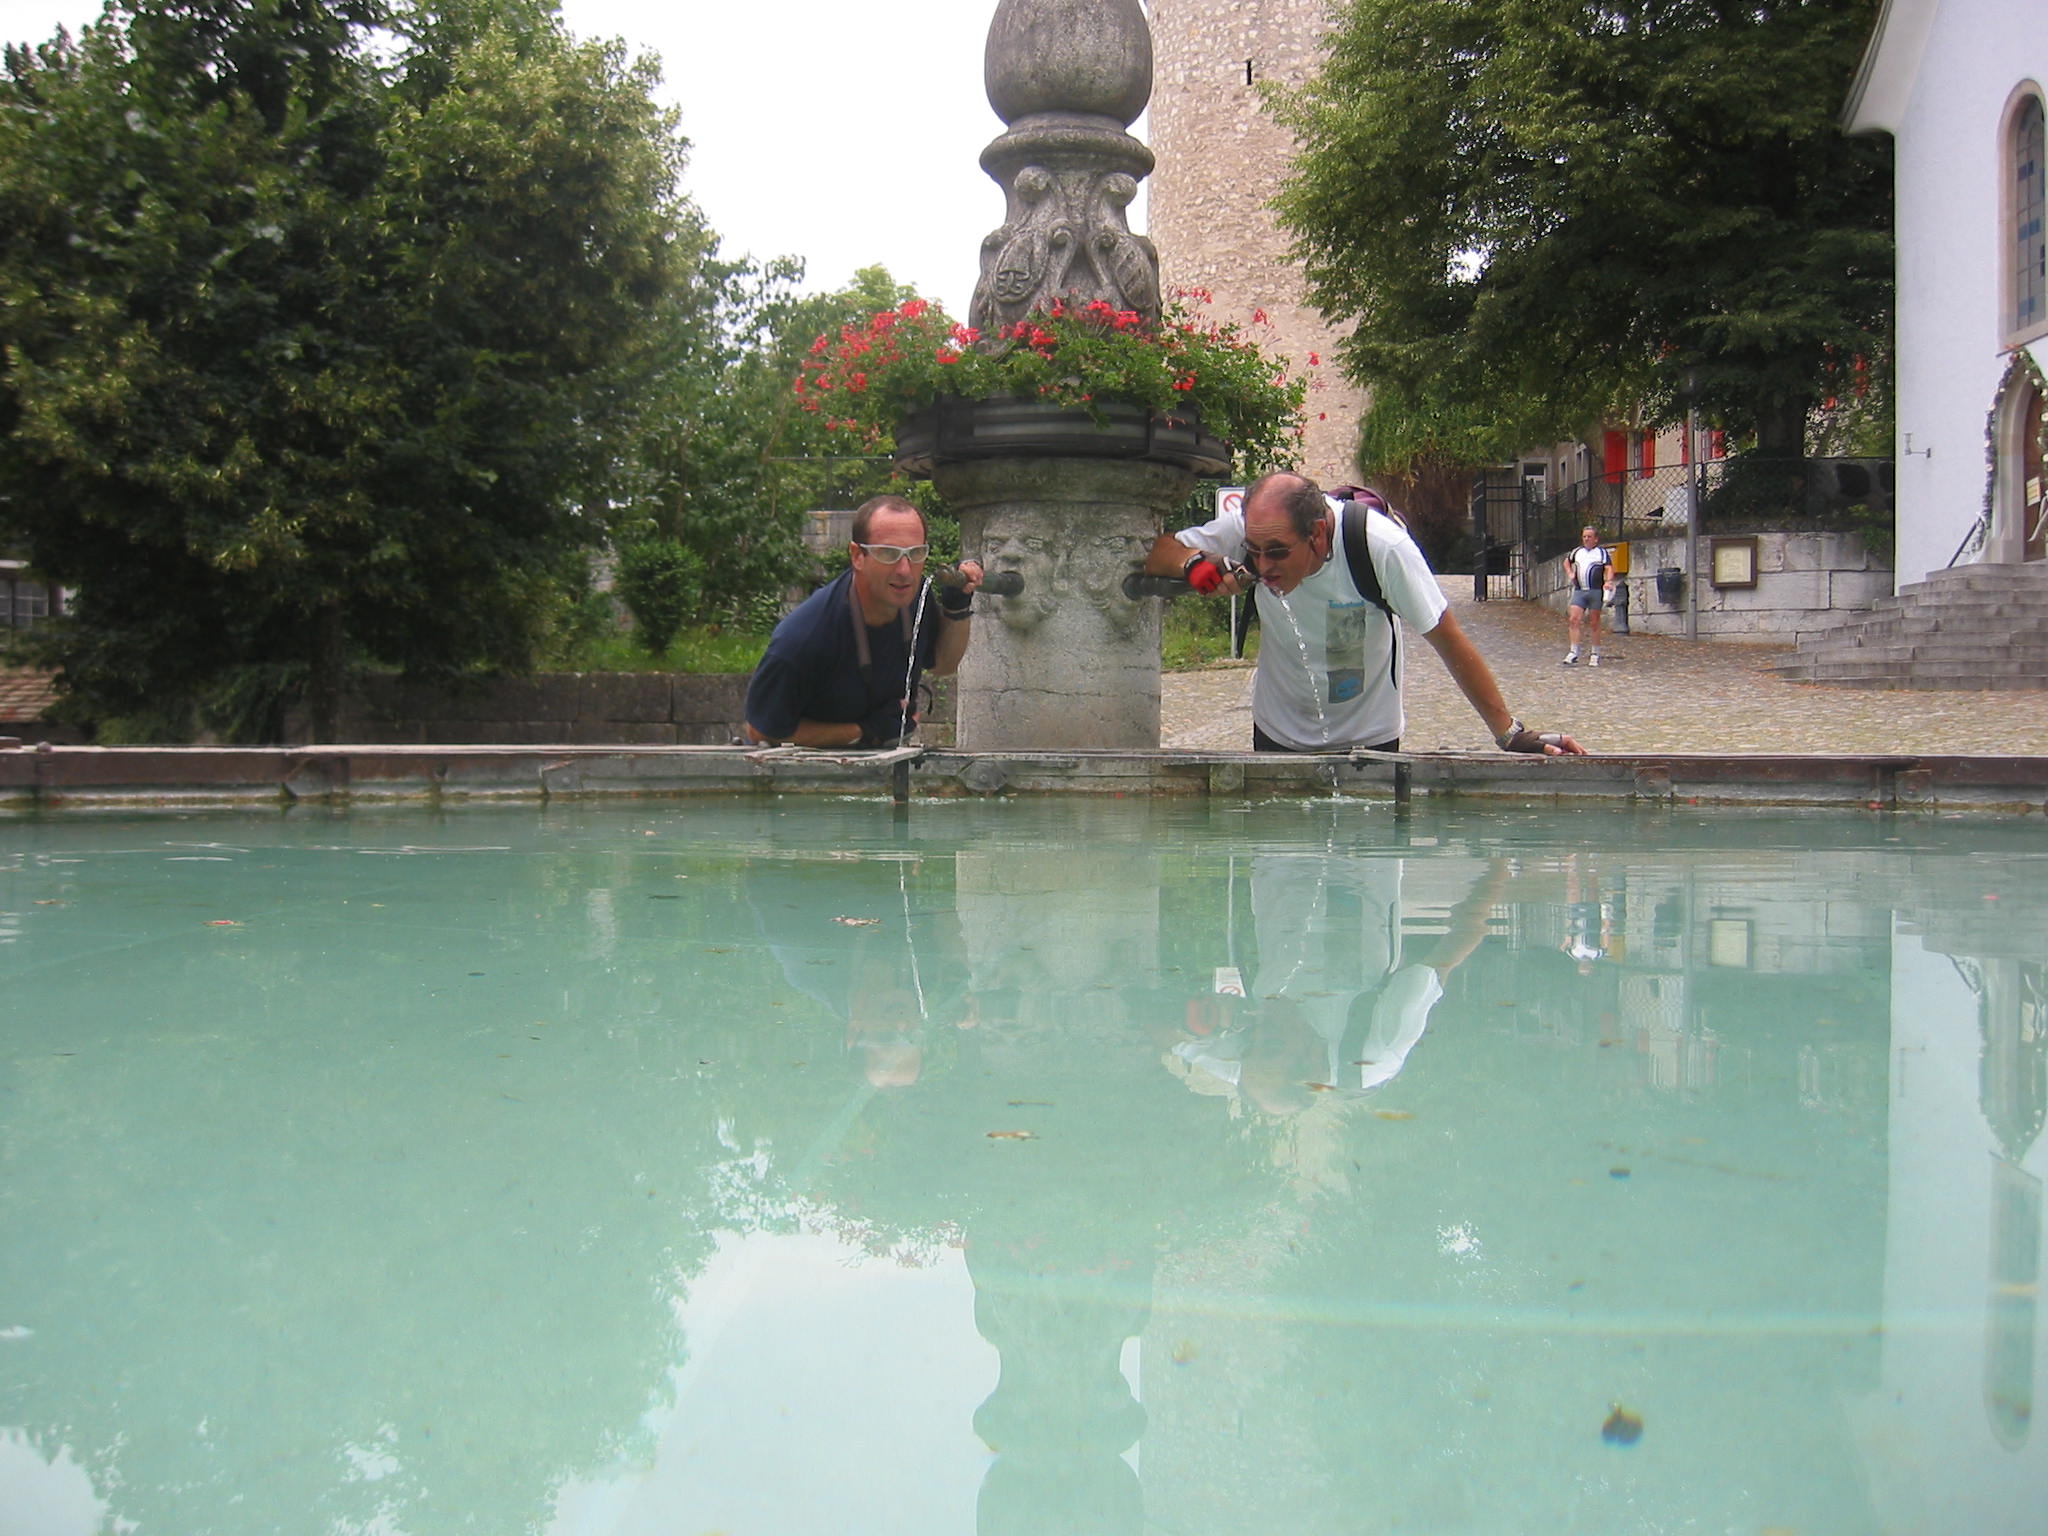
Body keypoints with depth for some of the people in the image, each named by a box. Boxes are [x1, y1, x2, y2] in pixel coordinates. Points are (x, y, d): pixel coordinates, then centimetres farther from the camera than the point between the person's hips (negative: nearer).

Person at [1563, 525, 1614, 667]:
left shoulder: (1602, 552, 4)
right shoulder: (1577, 551, 17)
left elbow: (1609, 568, -6)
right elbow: (1567, 561, 35)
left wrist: (1608, 582, -24)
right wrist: (1569, 573, 17)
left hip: (1596, 591, -4)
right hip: (1579, 591, 4)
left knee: (1594, 623, 1)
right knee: (1573, 619, -10)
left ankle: (1595, 655, 10)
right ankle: (1574, 653, -8)